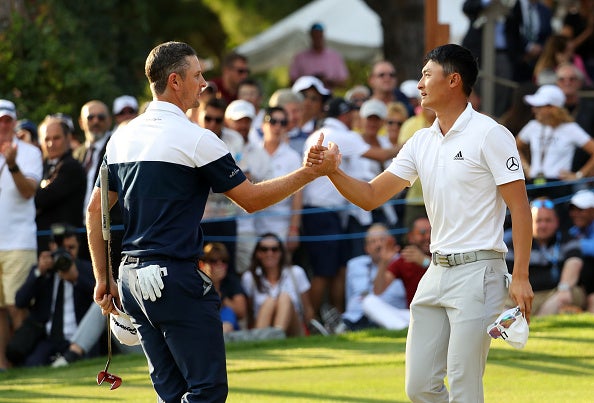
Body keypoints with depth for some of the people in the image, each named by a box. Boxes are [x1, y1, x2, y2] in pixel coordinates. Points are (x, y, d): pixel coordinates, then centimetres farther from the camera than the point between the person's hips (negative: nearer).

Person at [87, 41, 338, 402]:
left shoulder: (123, 137, 11)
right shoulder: (194, 138, -11)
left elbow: (96, 210, 14)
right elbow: (252, 199, -6)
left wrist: (103, 278, 19)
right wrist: (312, 172, -1)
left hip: (132, 276, 8)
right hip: (176, 277, -8)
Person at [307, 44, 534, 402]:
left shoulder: (489, 135, -8)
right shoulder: (422, 142, 13)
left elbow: (520, 208, -11)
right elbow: (371, 197, 12)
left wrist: (521, 277, -17)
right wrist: (333, 171, -7)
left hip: (477, 270, -7)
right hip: (437, 273, 7)